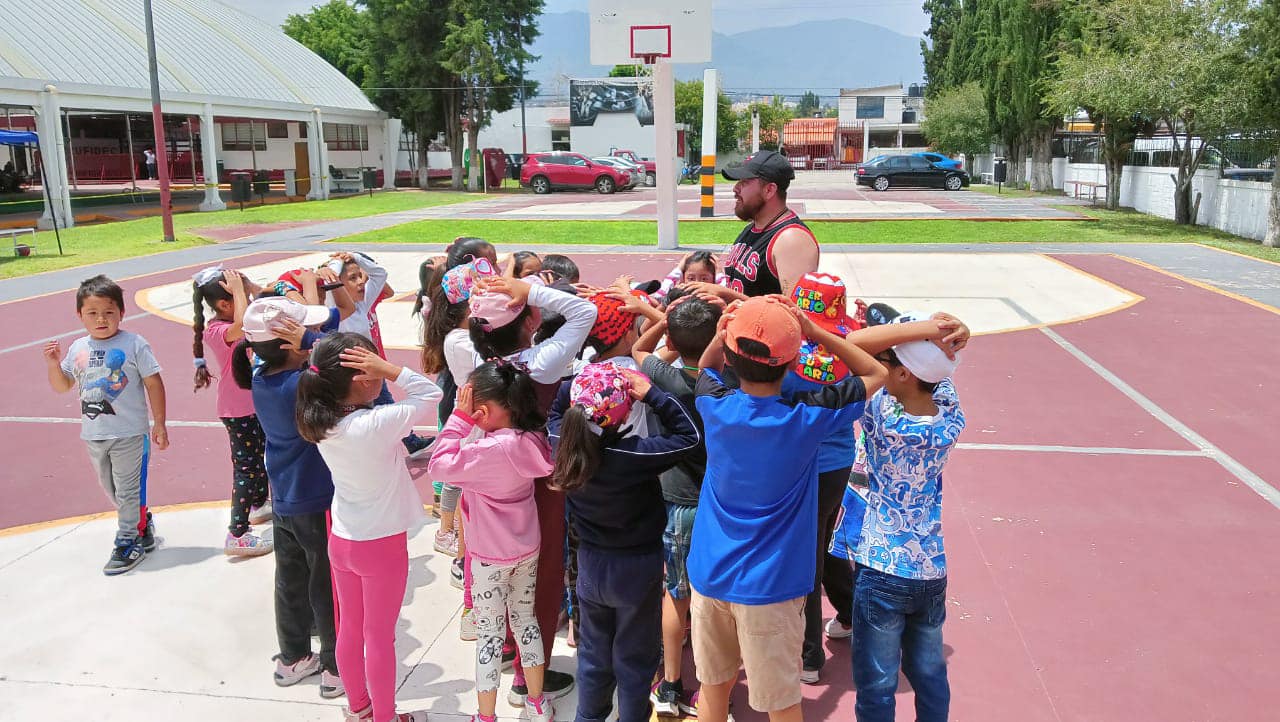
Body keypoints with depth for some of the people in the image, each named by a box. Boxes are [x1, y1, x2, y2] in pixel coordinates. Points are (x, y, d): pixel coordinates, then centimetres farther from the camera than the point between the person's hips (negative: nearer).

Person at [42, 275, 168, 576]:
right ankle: (142, 524, 38)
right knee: (111, 489, 19)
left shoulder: (134, 344, -11)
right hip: (94, 434, 6)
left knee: (128, 490, 2)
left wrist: (159, 424, -9)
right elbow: (62, 385, 14)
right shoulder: (78, 348, 4)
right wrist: (53, 363, -6)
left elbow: (154, 383, -8)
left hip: (129, 434, -6)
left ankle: (128, 542, 15)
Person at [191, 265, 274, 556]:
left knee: (261, 455, 26)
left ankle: (260, 503, 47)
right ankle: (237, 535, -2)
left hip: (254, 401, 9)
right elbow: (242, 325, -46)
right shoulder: (215, 331, -24)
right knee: (247, 467, -6)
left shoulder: (232, 321, 4)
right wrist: (239, 288, -34)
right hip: (238, 409, -9)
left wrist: (247, 285, -7)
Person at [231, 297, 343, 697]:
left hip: (283, 503, 8)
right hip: (318, 504, -8)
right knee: (328, 588, 8)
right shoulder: (302, 386, -28)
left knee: (290, 581, 21)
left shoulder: (261, 376, -4)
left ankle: (293, 658, 37)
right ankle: (337, 668, 22)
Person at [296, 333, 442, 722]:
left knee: (350, 629, 20)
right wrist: (390, 369, -26)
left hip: (342, 540, 6)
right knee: (380, 636, 10)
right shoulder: (377, 425, -28)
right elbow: (431, 393, -20)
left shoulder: (322, 422, -10)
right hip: (382, 544, -6)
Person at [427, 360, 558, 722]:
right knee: (525, 618, 21)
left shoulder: (492, 450, -31)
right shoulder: (530, 439, -8)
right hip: (528, 549, 7)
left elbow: (440, 464, -23)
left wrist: (460, 416, -21)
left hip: (491, 557, -7)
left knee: (489, 633, 7)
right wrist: (467, 421, -7)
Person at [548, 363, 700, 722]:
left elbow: (556, 409, 6)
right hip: (637, 565, -5)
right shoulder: (635, 454, -30)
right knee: (634, 656, 15)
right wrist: (652, 393, -23)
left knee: (593, 650, 23)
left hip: (590, 562, 5)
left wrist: (578, 383, -8)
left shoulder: (564, 445, -15)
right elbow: (689, 436, -22)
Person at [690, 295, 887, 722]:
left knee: (714, 686, 20)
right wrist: (815, 332, -10)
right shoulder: (807, 418, -18)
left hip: (709, 574, 3)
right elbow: (876, 374, -2)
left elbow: (706, 367, 16)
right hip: (769, 586, -3)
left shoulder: (716, 409, -10)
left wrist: (724, 332, -5)